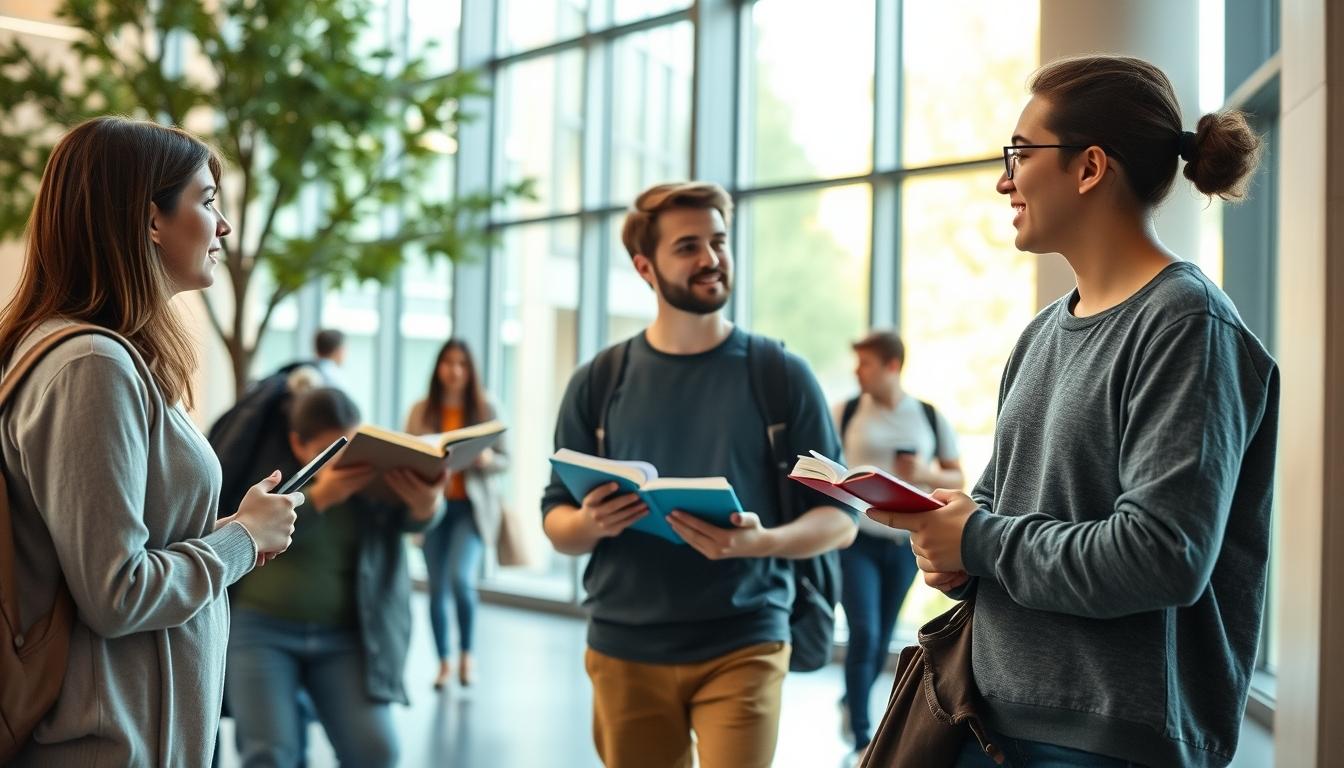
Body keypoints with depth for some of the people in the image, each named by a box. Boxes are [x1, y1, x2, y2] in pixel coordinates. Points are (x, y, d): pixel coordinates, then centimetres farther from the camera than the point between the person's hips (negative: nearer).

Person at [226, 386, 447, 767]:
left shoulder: (375, 469, 0)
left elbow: (414, 519, -14)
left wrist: (428, 502, -38)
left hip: (344, 636, 2)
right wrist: (319, 495, -29)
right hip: (261, 628, -2)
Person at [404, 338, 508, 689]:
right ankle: (444, 663, 21)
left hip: (471, 506, -2)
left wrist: (486, 460, -19)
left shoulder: (486, 409, 1)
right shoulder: (421, 411, 4)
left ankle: (467, 653, 5)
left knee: (461, 579, -18)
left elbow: (504, 460, 2)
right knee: (437, 587, 6)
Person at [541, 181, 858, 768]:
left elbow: (839, 518, -1)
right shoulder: (598, 383, 3)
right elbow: (556, 524, 6)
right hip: (625, 650, 2)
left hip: (743, 646, -2)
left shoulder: (781, 375, -1)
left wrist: (762, 541, -22)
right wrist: (589, 524, -17)